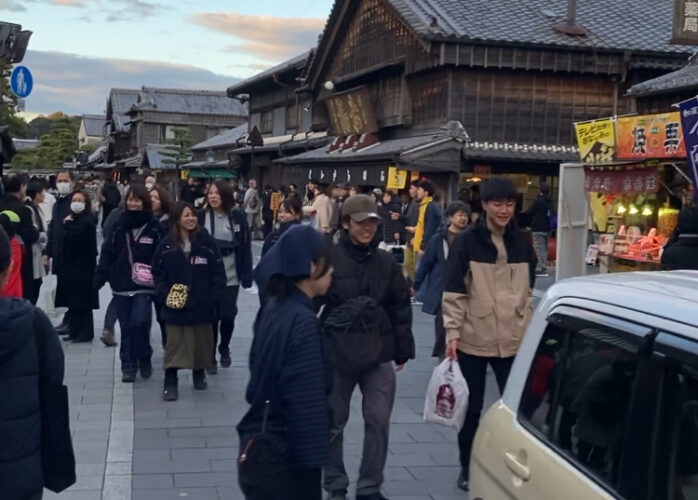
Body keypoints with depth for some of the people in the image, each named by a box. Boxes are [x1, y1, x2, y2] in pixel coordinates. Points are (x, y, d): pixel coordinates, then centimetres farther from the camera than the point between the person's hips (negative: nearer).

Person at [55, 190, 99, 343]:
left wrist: (68, 224, -10)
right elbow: (63, 240, 18)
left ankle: (85, 333, 2)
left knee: (82, 300, -5)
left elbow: (76, 236, -23)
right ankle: (75, 331, 17)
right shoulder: (71, 218, 15)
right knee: (72, 300, 10)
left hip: (83, 265, -8)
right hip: (69, 264, 8)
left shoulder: (88, 220, -11)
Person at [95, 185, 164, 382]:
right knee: (126, 327, 6)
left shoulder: (154, 227, -1)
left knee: (140, 322, -15)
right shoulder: (118, 226, 6)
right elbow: (107, 253, 5)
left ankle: (144, 359, 9)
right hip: (121, 285, 3)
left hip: (144, 286, -3)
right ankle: (128, 366, 17)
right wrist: (100, 278, -2)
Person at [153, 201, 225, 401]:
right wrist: (164, 294, -10)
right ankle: (170, 383, 4)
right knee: (175, 345, -1)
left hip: (202, 305, 1)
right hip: (175, 306, -1)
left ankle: (199, 373, 35)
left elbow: (218, 273, -3)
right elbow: (157, 273, 4)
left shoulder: (207, 242, -4)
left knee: (201, 343, 14)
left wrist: (215, 299, -9)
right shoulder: (166, 245, -1)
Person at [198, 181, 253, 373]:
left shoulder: (237, 216, -2)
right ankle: (210, 356, 17)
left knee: (228, 315, 4)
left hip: (231, 276, 0)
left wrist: (247, 274, -4)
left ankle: (224, 349, 30)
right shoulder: (202, 216, -1)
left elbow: (245, 247, -1)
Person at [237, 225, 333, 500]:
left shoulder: (273, 310, 5)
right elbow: (307, 406, -21)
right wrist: (311, 464, -17)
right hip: (284, 460, -8)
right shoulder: (303, 322, -21)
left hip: (258, 450, 8)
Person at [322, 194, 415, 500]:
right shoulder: (330, 259, -10)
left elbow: (400, 308, 8)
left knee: (378, 421, 5)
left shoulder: (387, 262, 3)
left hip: (379, 355, 3)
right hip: (337, 353, -2)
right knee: (334, 423, 10)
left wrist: (403, 350, 9)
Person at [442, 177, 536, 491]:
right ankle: (467, 467, 26)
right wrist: (452, 333, -13)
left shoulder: (521, 242, 6)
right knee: (471, 407, 10)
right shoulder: (467, 242, -7)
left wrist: (531, 332, 12)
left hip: (513, 340, 3)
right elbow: (453, 292, -8)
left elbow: (529, 290, 14)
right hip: (473, 340, -3)